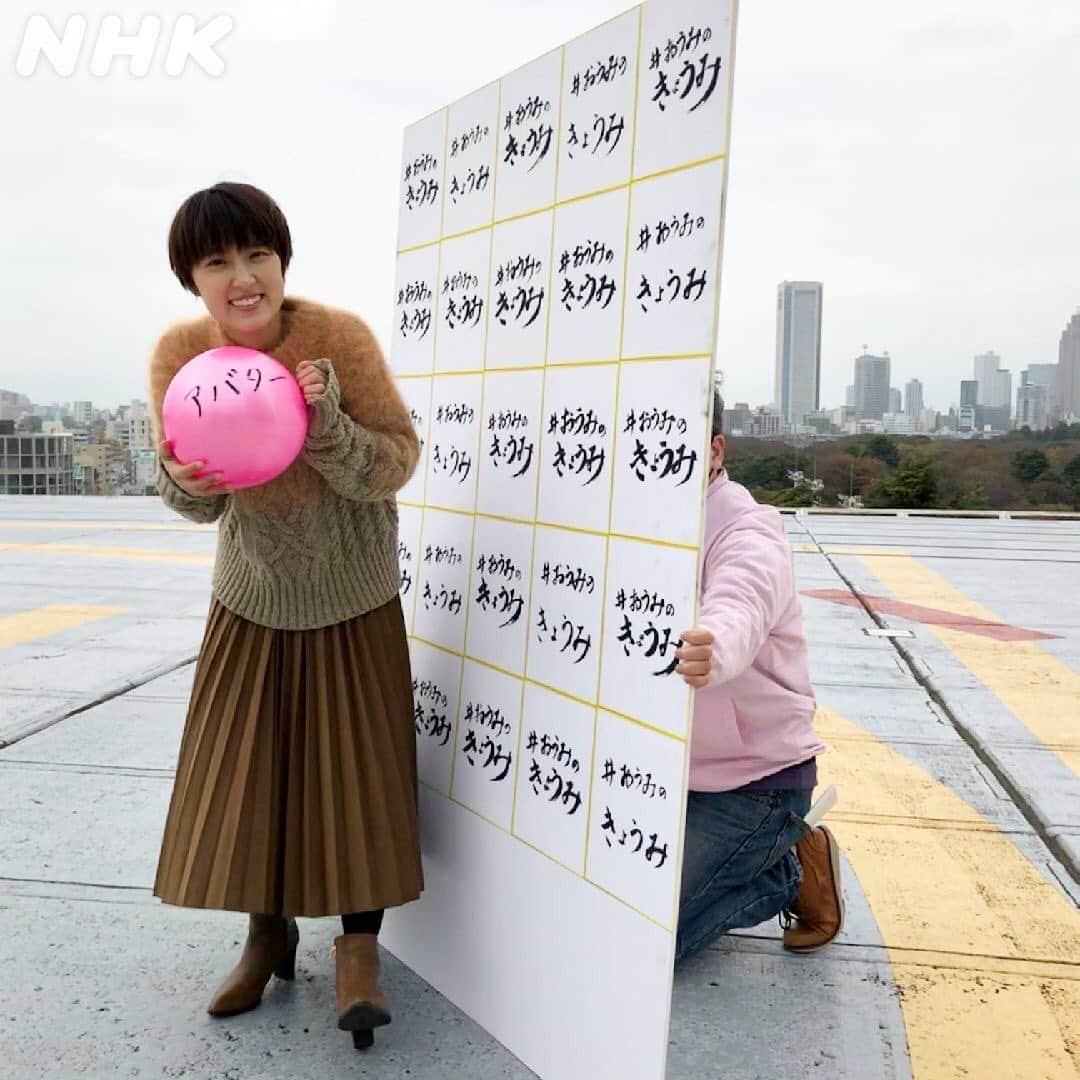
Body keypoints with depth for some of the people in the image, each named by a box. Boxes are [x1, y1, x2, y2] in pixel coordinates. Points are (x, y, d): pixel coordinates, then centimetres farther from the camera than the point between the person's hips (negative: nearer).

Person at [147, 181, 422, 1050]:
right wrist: (183, 480, -28)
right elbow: (196, 504, -5)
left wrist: (326, 425, -35)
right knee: (245, 769, 8)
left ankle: (359, 948, 18)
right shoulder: (180, 355, -12)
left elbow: (397, 467, -18)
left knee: (354, 767, 1)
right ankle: (269, 931, 29)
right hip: (252, 598, 3)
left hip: (352, 602, -3)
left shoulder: (340, 337, -20)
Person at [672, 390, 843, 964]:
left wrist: (711, 651, -67)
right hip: (664, 769, 8)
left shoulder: (748, 536, -22)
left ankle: (790, 871, 11)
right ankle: (760, 854, 25)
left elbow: (737, 611, -45)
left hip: (752, 781, -7)